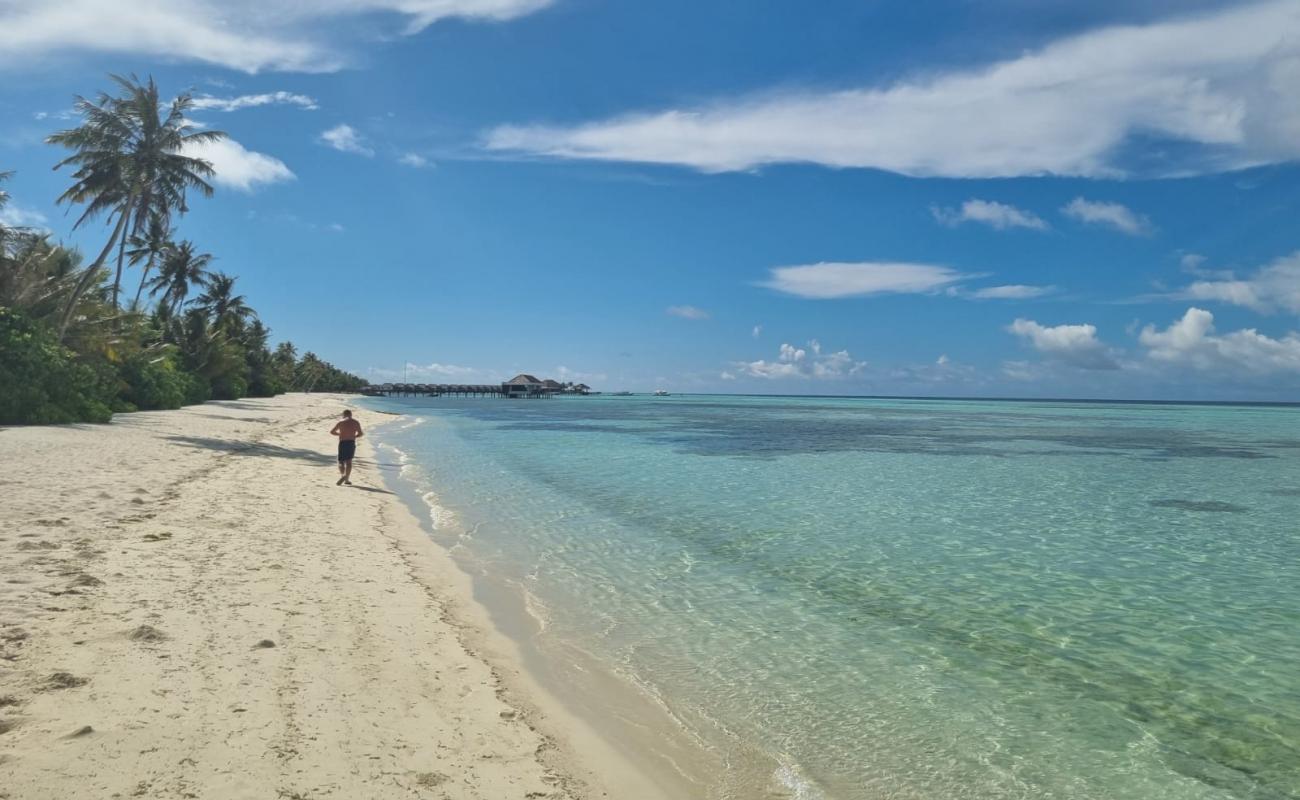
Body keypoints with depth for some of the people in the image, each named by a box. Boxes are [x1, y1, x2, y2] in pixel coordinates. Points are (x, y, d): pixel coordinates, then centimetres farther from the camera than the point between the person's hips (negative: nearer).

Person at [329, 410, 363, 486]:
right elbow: (360, 434, 10)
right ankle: (347, 479, 9)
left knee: (341, 461, 4)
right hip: (352, 443, 2)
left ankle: (343, 475, -20)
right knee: (349, 461, 13)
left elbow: (332, 432, 7)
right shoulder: (356, 422, 6)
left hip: (342, 443, -2)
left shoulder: (341, 422, 2)